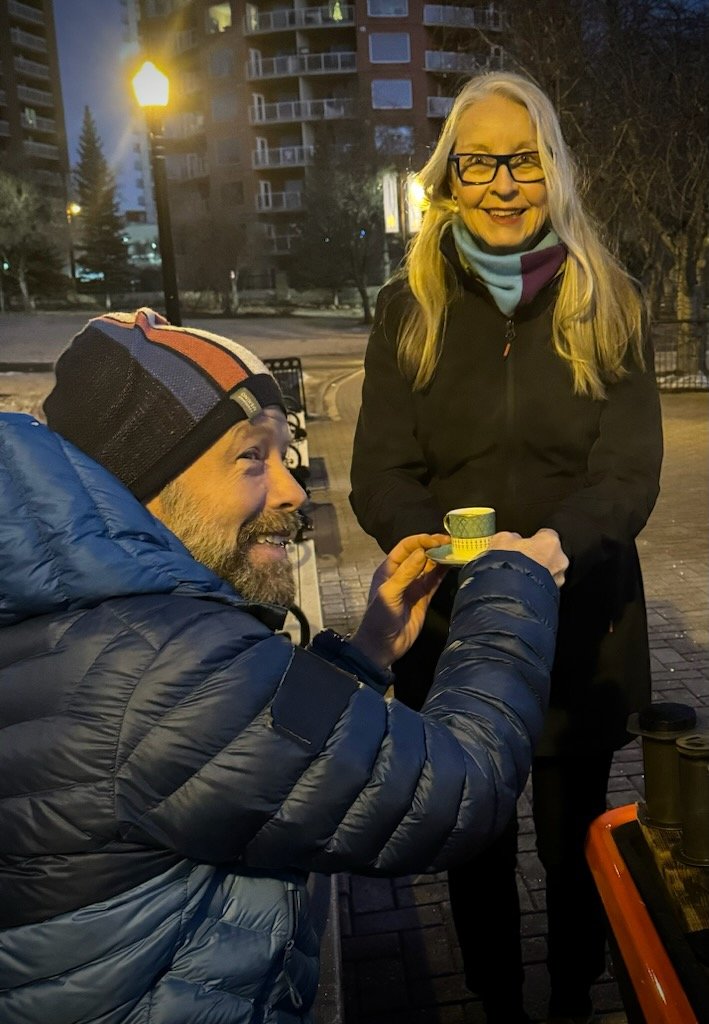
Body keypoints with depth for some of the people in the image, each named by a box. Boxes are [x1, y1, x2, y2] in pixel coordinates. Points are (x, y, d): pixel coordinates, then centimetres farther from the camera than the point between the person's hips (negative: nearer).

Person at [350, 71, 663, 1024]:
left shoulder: (607, 302, -2)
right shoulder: (409, 307, -2)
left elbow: (630, 473, -9)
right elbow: (381, 476, -8)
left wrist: (558, 543, -31)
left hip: (583, 626, 0)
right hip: (450, 627, 1)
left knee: (575, 842, 18)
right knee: (475, 845, 18)